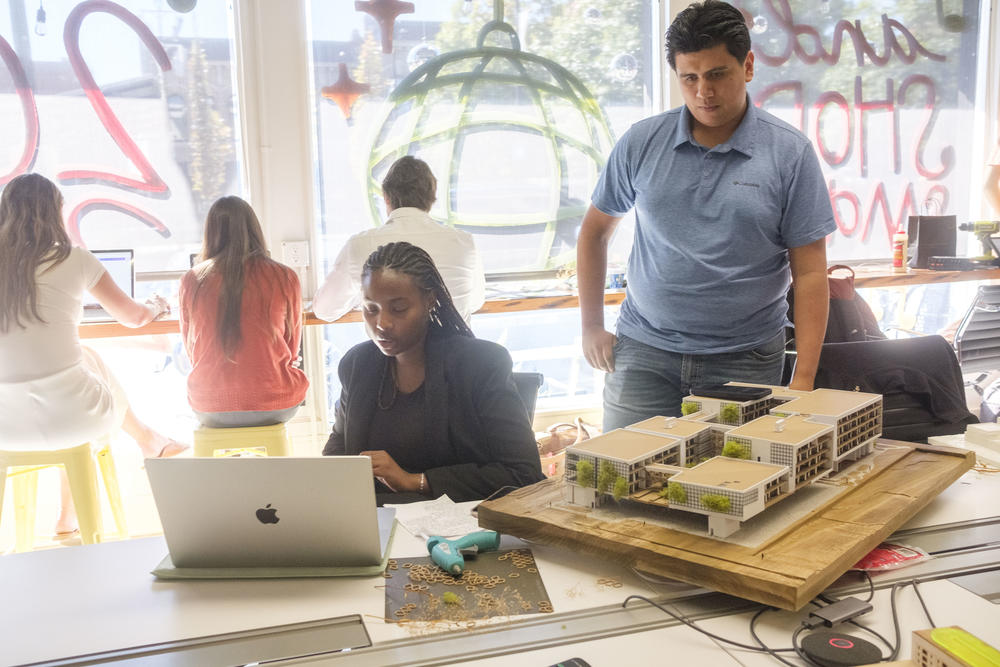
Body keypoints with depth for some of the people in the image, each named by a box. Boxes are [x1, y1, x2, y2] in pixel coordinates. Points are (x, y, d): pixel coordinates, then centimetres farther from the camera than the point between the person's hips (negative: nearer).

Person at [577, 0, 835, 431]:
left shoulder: (789, 153, -3)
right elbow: (595, 231, 14)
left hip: (744, 361, -1)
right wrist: (591, 327, 9)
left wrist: (803, 382, -10)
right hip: (644, 352, 2)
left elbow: (810, 273, -4)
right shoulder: (641, 143, 2)